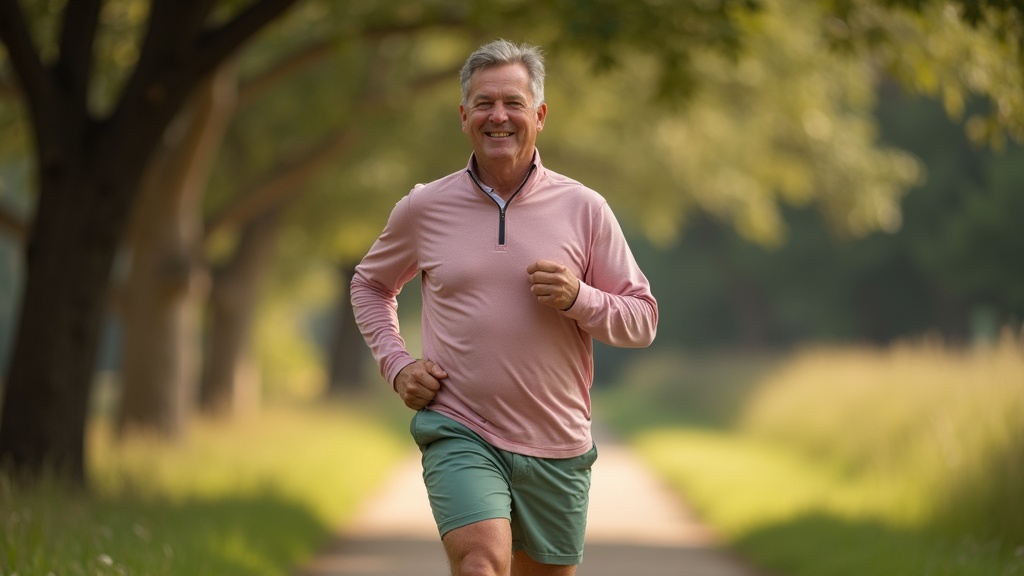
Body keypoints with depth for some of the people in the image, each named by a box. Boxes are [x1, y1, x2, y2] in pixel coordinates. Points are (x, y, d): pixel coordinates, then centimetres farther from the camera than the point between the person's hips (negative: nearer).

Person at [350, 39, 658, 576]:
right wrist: (395, 363, 5)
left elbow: (642, 319, 5)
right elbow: (370, 285, 21)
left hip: (556, 448, 2)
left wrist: (579, 298, -15)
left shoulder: (583, 209, 1)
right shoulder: (423, 209, 3)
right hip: (460, 435, -2)